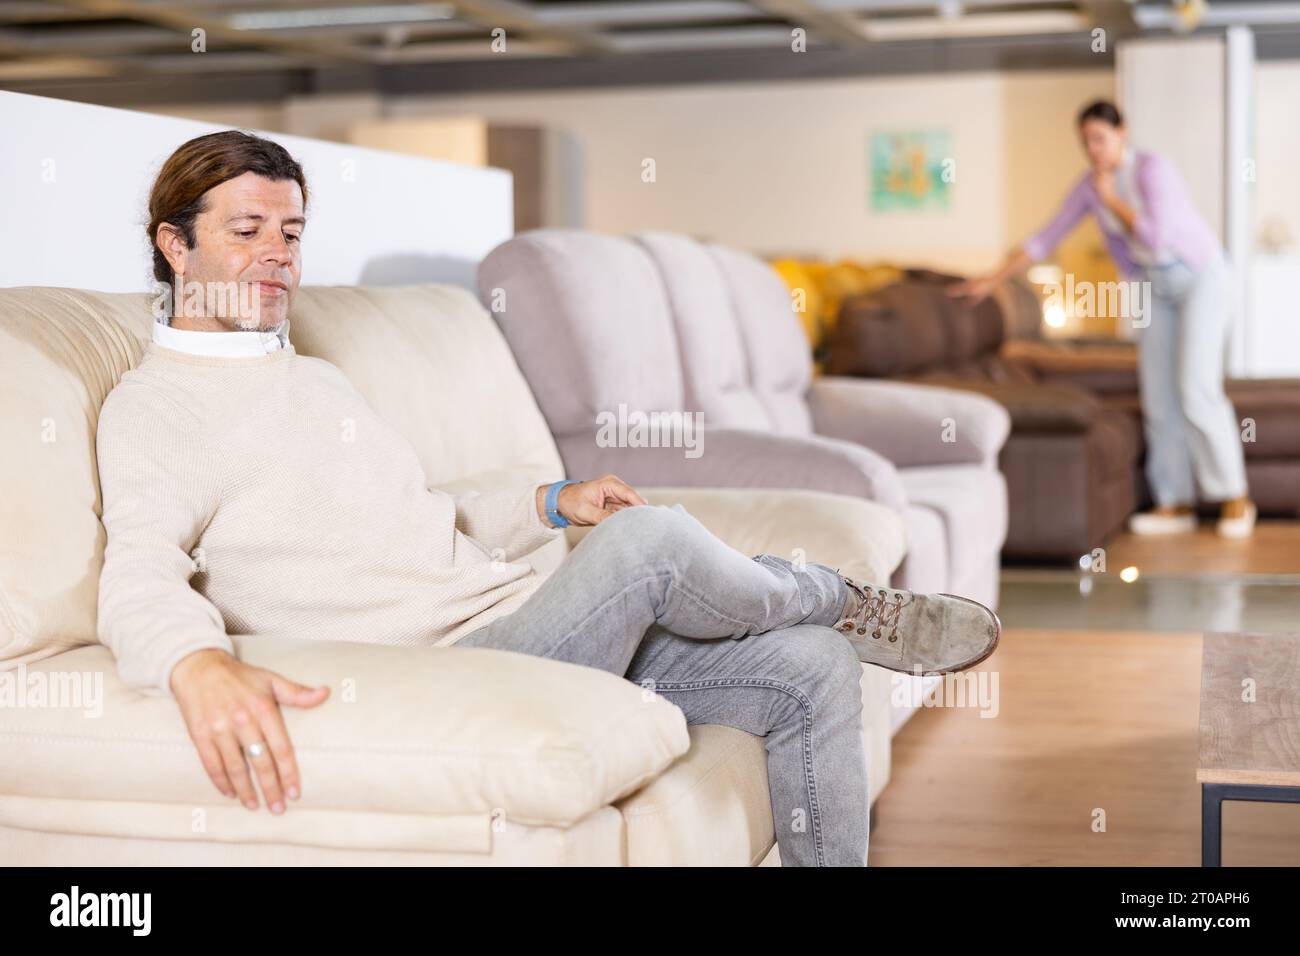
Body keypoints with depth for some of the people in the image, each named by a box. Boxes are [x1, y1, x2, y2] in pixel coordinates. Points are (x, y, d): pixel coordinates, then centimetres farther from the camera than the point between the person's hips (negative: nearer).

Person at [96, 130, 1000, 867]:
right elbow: (140, 578, -22)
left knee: (813, 670, -3)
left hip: (520, 610, 9)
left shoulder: (317, 378, 23)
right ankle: (853, 607, 1)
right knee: (650, 541, -31)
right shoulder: (154, 408, -3)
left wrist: (552, 503, 16)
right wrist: (201, 666, -45)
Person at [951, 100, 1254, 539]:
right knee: (1158, 395, 1)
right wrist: (993, 280, 3)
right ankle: (1177, 504, 6)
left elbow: (1156, 236, -31)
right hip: (1156, 288, 7)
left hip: (1199, 277, -7)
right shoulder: (1090, 186, -1)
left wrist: (1112, 200, -20)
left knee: (1196, 390, -15)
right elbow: (1046, 237, 5)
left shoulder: (1152, 168, -22)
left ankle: (1235, 498, -4)